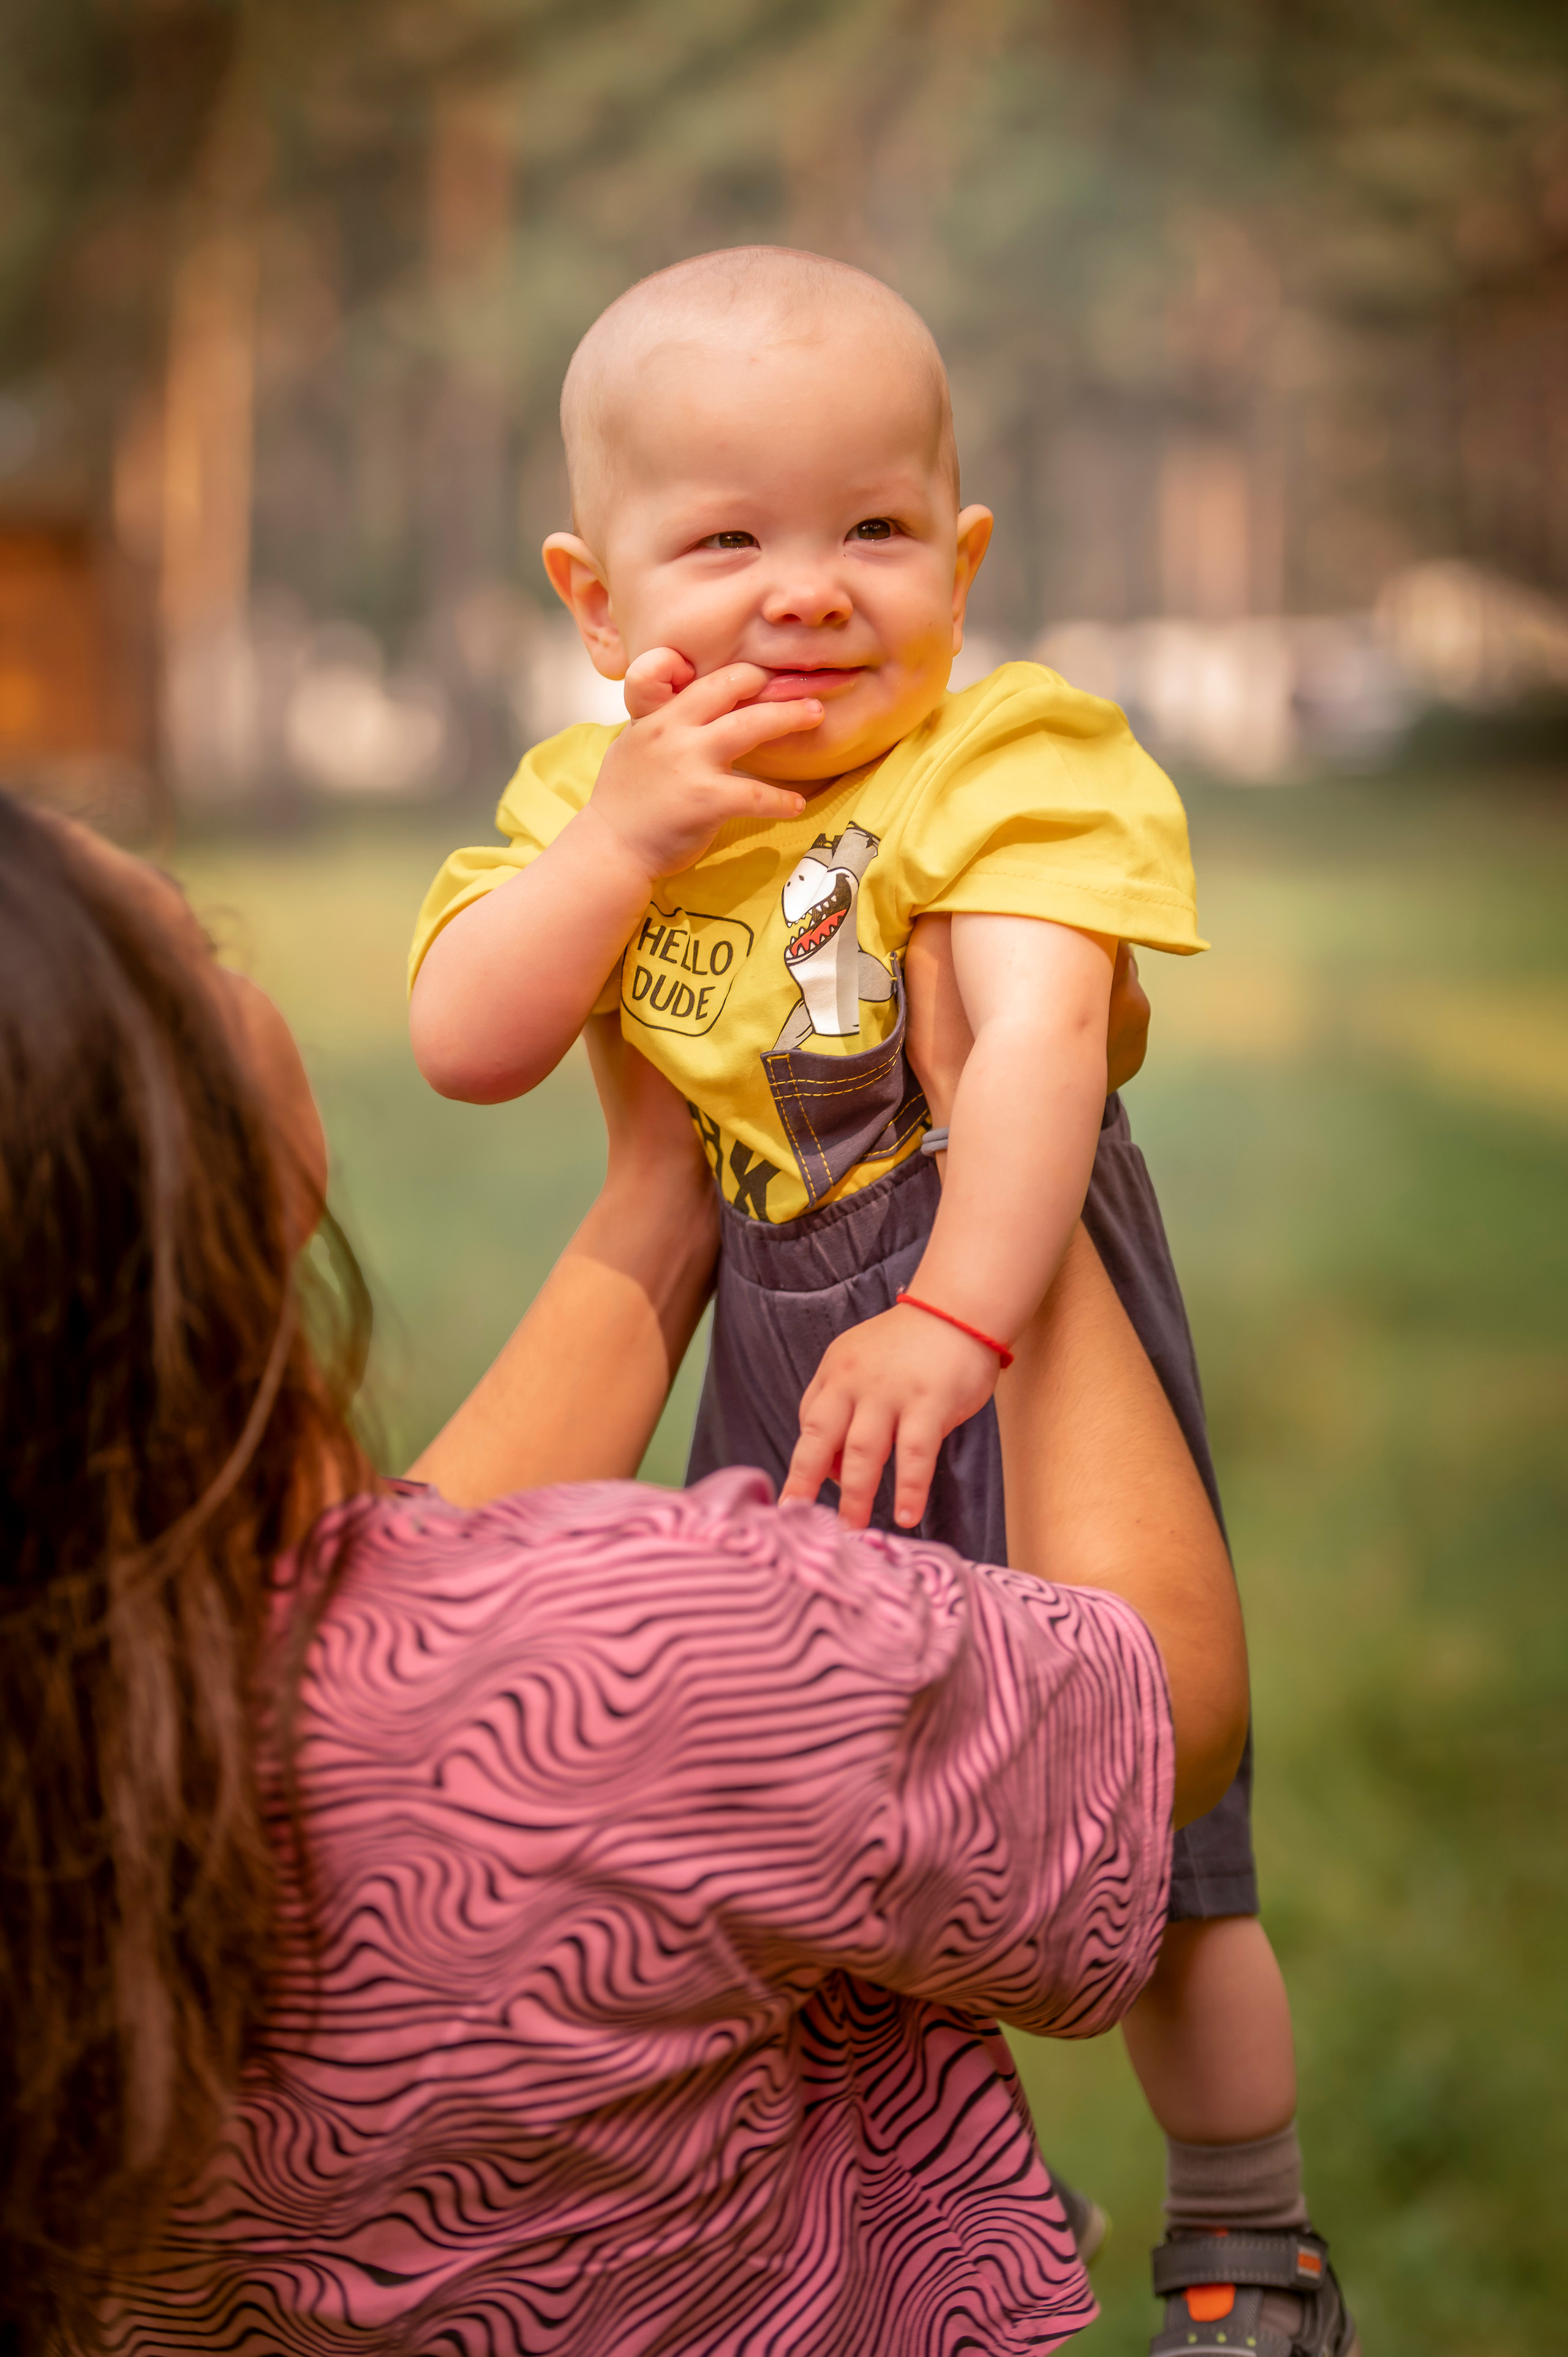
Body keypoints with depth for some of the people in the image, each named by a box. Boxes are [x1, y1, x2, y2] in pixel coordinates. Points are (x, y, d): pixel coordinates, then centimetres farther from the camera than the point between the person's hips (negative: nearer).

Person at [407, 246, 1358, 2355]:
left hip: (1011, 1327, -5)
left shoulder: (1007, 761, -17)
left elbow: (1040, 1032, -31)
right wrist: (627, 833, -19)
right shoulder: (591, 792, 1)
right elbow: (464, 1048, -8)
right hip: (781, 1353, 6)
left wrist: (955, 1319, -42)